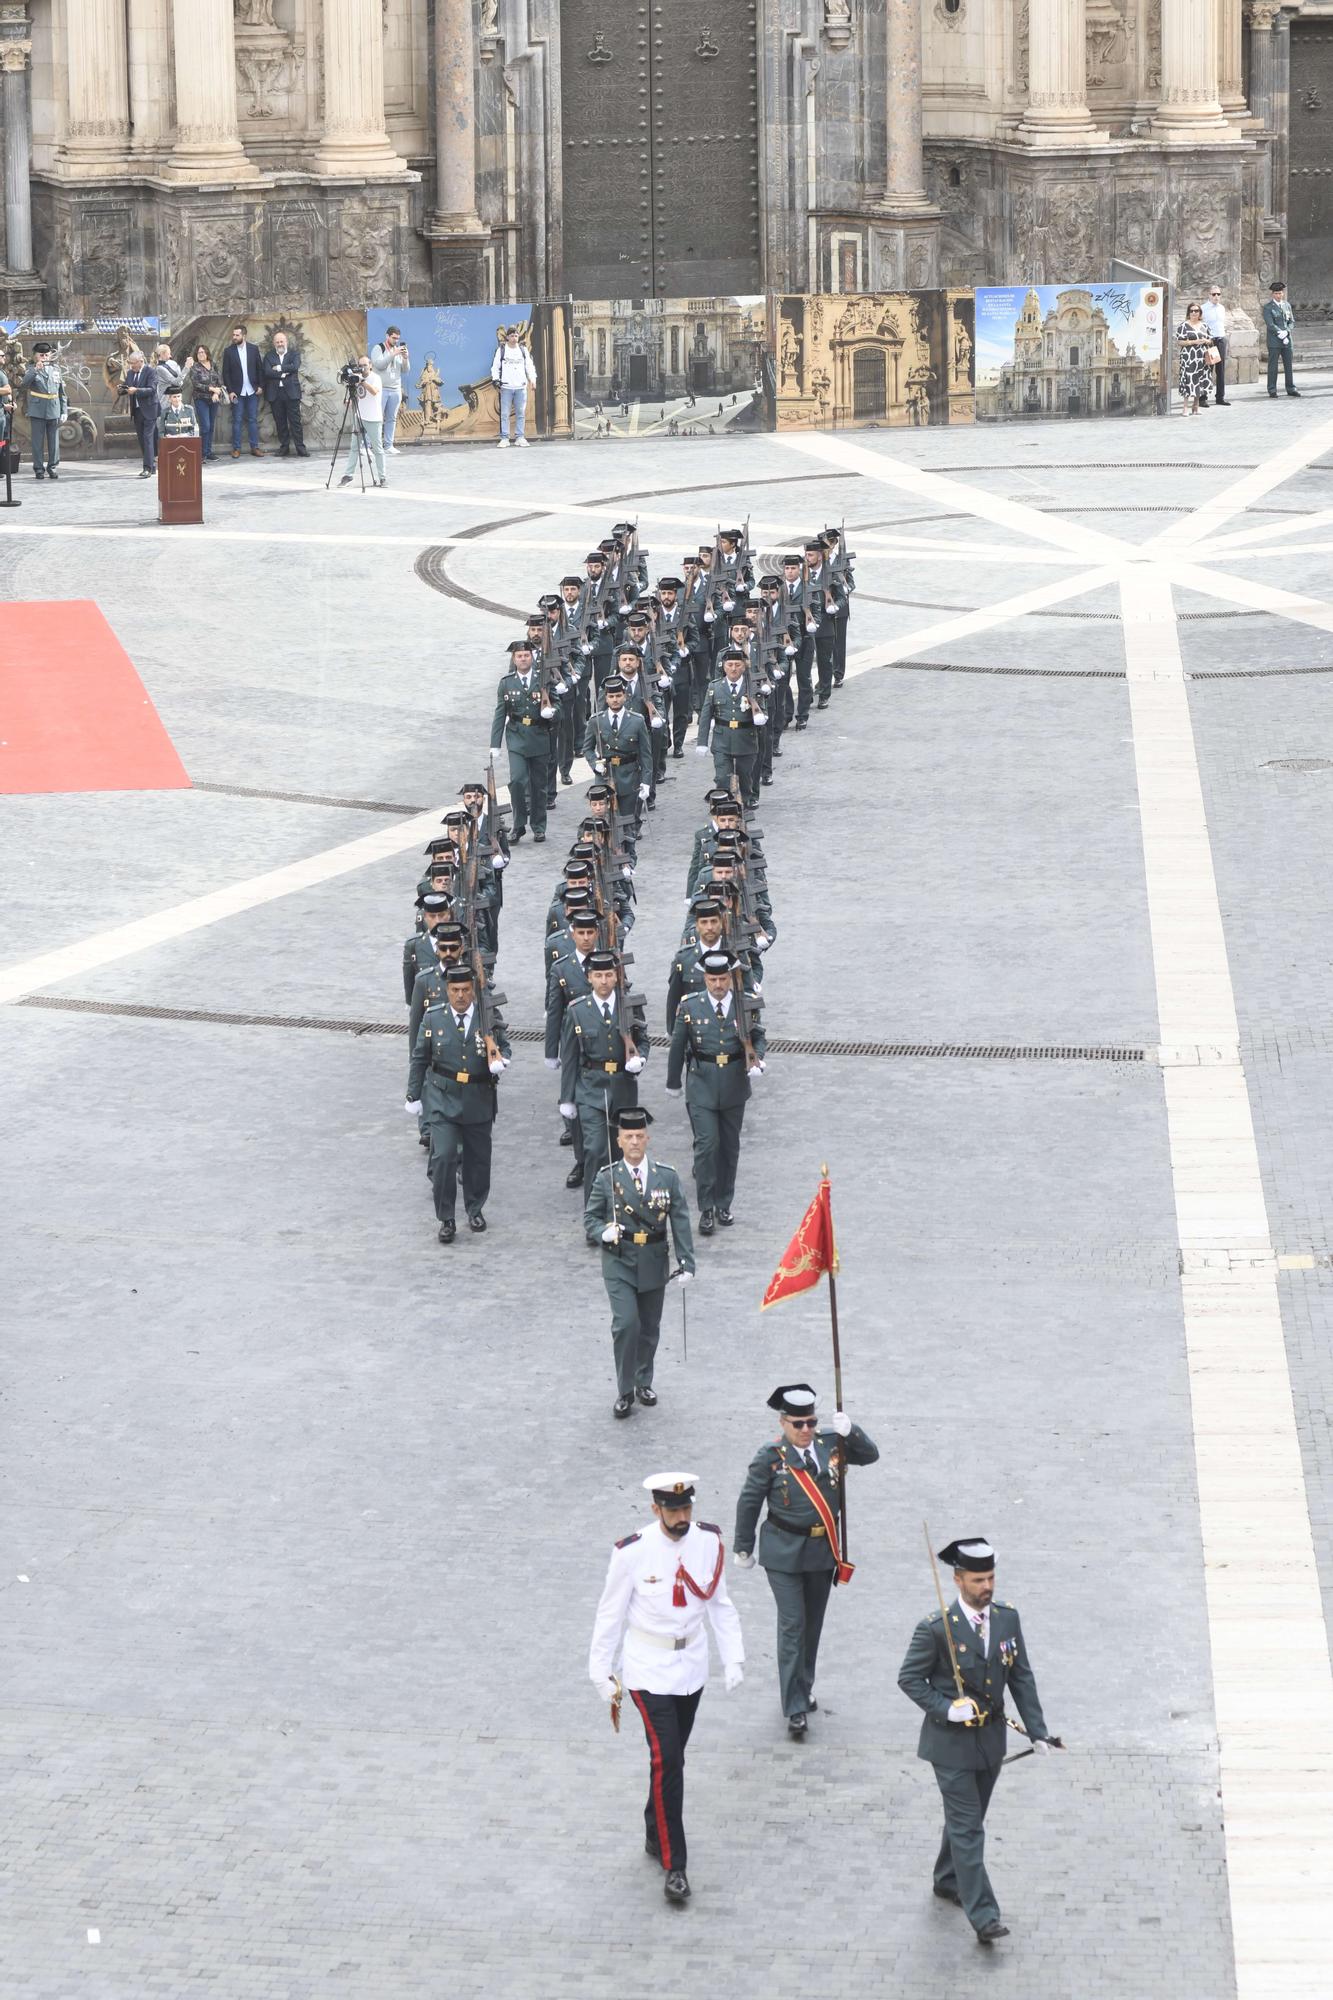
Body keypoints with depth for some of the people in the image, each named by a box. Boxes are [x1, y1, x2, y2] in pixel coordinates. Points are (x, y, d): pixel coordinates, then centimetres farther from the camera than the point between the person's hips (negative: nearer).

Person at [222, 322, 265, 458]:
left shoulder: (253, 349, 3)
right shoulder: (228, 351, -1)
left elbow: (259, 369, 7)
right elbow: (225, 373, -2)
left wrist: (259, 386, -1)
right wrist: (230, 391, -8)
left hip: (252, 391, 2)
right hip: (237, 391, -2)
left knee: (253, 420, 5)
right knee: (237, 420, 0)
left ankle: (254, 447, 9)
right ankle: (236, 449, 4)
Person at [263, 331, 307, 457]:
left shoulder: (294, 354, 8)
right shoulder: (269, 357, 11)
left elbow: (295, 366, -11)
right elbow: (267, 372, -5)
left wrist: (279, 368, -8)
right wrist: (284, 373, -11)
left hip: (291, 392, -2)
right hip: (275, 393, 2)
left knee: (295, 421, -3)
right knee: (280, 422, 4)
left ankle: (300, 448, -1)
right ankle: (284, 448, 10)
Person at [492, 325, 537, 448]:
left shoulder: (523, 350, 12)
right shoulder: (501, 350, 4)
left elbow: (529, 366, 14)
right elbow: (495, 367, 4)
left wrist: (532, 379, 0)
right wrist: (496, 381, -7)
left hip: (521, 387, 3)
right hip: (506, 387, -3)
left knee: (521, 413, 3)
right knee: (504, 414, -4)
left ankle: (519, 437, 10)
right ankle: (504, 438, -1)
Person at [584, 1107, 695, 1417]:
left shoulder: (667, 1178, -1)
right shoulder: (606, 1178, -4)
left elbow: (680, 1223, 0)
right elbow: (590, 1217, 4)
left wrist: (686, 1263, -6)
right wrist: (603, 1232, -19)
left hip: (654, 1263, 2)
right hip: (619, 1263, -2)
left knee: (650, 1326, 12)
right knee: (626, 1324, -14)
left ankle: (644, 1382, 33)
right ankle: (625, 1391, -2)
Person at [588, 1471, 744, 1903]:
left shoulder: (709, 1541, -4)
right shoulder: (632, 1552, -16)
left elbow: (720, 1603, 7)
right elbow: (610, 1614, -6)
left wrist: (733, 1657, 2)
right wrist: (601, 1673, -2)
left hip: (692, 1668, 4)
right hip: (649, 1670, -4)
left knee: (672, 1758, 15)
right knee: (666, 1761, -12)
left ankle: (656, 1836, 36)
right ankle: (673, 1865, -8)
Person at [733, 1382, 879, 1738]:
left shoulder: (831, 1442, -2)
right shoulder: (770, 1456, -13)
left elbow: (870, 1455, 2)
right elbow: (749, 1502, -5)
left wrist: (850, 1431, -17)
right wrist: (743, 1548, 2)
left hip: (822, 1548, 4)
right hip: (784, 1552, -4)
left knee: (813, 1624, 16)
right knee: (792, 1625, -7)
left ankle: (803, 1689, 34)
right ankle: (795, 1708, -5)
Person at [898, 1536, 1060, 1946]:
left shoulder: (1007, 1619, -1)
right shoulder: (936, 1628, -17)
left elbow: (1021, 1677, 5)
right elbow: (909, 1679, -10)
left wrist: (1037, 1730, 1)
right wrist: (946, 1709, -22)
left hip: (990, 1738, 5)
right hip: (951, 1742, -5)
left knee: (968, 1817, 20)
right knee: (967, 1827, -6)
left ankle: (948, 1881, 42)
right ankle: (982, 1915, -5)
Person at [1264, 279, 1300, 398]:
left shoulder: (1287, 306, 14)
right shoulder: (1268, 308, -2)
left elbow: (1292, 322, 11)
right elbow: (1270, 324, -10)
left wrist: (1286, 332, -7)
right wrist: (1280, 334, -16)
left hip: (1287, 341, 5)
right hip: (1274, 342, -5)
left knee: (1288, 365, 6)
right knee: (1273, 366, -2)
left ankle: (1291, 388, 12)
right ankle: (1272, 390, 2)